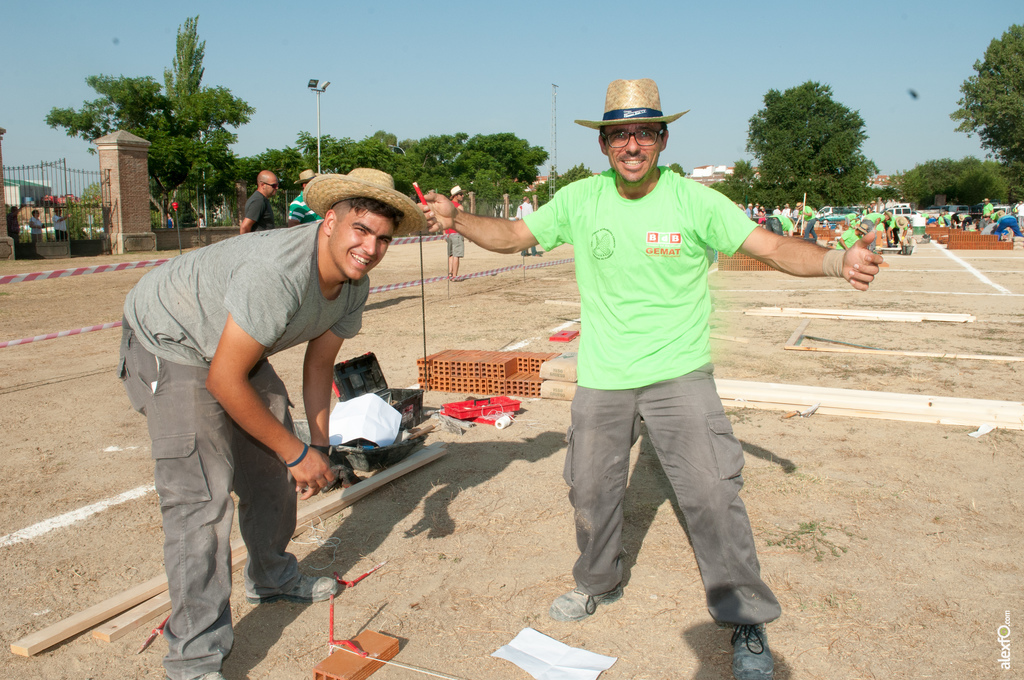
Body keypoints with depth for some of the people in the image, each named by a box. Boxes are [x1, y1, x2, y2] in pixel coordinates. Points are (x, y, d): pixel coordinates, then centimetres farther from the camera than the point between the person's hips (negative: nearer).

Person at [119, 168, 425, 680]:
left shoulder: (353, 285, -10)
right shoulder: (277, 272, -38)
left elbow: (318, 363, 4)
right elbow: (225, 381, -33)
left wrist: (318, 445, -2)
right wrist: (297, 452, -23)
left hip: (234, 350, 9)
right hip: (167, 344, -8)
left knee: (270, 469, 16)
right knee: (201, 493, -16)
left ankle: (272, 579, 41)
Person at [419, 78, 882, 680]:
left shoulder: (693, 200, -10)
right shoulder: (579, 200, -2)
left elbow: (772, 246, -14)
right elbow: (513, 235, 5)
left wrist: (837, 261, -32)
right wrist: (455, 219, -13)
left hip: (679, 373, -3)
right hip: (602, 379, 3)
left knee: (711, 494, -7)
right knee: (592, 489, 14)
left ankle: (748, 623, 14)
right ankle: (599, 582, 42)